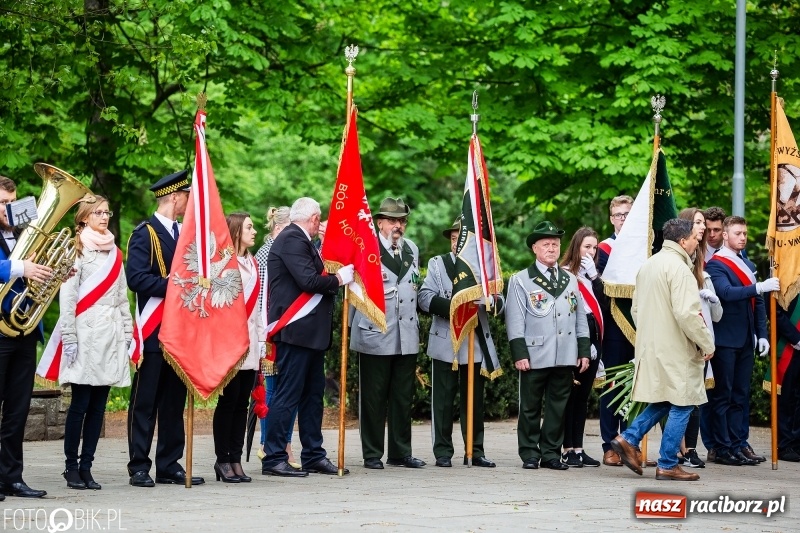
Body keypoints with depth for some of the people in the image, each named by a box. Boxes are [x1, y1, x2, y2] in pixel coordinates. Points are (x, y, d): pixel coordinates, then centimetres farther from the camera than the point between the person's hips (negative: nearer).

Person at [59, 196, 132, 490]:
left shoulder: (114, 253, 18)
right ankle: (71, 466, 2)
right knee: (81, 403, -6)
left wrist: (128, 333, 11)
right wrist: (69, 339, -12)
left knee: (98, 405, 3)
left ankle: (86, 466, 7)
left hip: (111, 336, 5)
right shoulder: (77, 250, 0)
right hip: (86, 335, -5)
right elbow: (67, 296, -5)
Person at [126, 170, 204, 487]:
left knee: (175, 400, 8)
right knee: (145, 401, -2)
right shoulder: (145, 234, -6)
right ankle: (139, 467, 2)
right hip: (153, 330, -7)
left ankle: (169, 465, 13)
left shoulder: (185, 233, 17)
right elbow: (137, 278, -17)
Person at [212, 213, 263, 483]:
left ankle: (236, 459, 9)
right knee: (229, 399, -5)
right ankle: (223, 460, 2)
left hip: (249, 342, 7)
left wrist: (261, 337, 15)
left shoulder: (252, 263, 18)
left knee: (243, 401, 6)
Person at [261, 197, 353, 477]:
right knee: (288, 395, -7)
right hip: (295, 329, -11)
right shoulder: (292, 240, -12)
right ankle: (273, 458, -4)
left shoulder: (300, 241, 19)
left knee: (312, 395, 13)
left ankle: (313, 455, 19)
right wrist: (339, 279, -10)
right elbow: (309, 281, -21)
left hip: (310, 331, 11)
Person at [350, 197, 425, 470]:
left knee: (403, 397, 9)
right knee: (373, 397, 0)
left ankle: (400, 452, 16)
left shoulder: (412, 249, 15)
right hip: (375, 334, -6)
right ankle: (372, 454, 6)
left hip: (407, 335, 6)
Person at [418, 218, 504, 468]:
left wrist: (491, 300, -19)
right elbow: (426, 298, -5)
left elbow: (499, 304, 5)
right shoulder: (437, 264, 8)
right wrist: (453, 307, -18)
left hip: (477, 344, 2)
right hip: (445, 343, -2)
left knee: (474, 399, 6)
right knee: (443, 399, 0)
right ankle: (443, 452, 5)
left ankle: (476, 451, 12)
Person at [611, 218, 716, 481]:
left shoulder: (648, 265, 13)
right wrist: (707, 343, -13)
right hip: (675, 349, -9)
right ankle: (667, 465, 0)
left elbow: (636, 308, 18)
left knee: (663, 401, 19)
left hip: (650, 347, 9)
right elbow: (686, 313, -23)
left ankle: (628, 439, 10)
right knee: (681, 405, -1)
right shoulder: (678, 267, -16)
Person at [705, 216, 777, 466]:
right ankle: (723, 448, -1)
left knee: (741, 395, 9)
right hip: (725, 340, -7)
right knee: (722, 395, -3)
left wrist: (762, 334, 10)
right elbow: (727, 293, -24)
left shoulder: (749, 265, 18)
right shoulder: (715, 265, -7)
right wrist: (759, 287, -30)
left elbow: (757, 303, 18)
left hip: (746, 341, 7)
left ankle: (740, 443, 14)